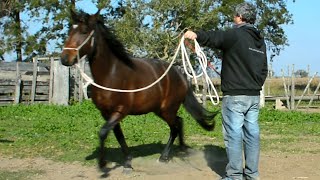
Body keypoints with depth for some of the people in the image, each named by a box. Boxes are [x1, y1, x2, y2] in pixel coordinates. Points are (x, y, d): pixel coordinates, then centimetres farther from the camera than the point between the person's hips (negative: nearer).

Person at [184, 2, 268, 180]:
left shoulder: (235, 35, -9)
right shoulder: (260, 40, 14)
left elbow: (214, 37, -26)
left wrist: (197, 34, -35)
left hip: (235, 96, -7)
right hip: (254, 96, 7)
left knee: (234, 134, -3)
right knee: (252, 133, 9)